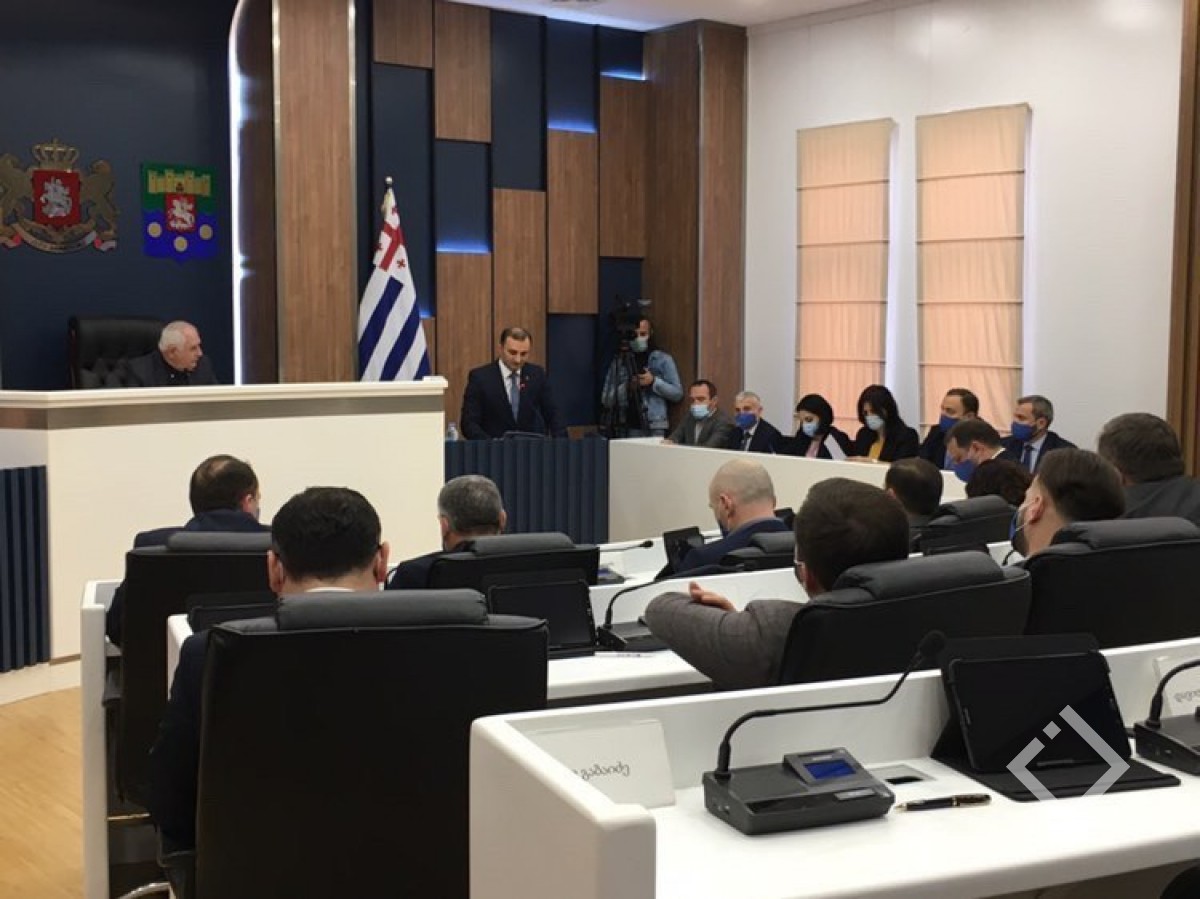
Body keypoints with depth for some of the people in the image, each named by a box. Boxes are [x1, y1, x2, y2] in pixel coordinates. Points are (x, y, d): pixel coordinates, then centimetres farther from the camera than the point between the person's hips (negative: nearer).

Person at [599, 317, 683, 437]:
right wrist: (625, 388, -11)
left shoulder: (663, 359, 6)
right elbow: (606, 400, 6)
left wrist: (654, 381, -10)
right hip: (628, 428, 1)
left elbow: (677, 393, 3)